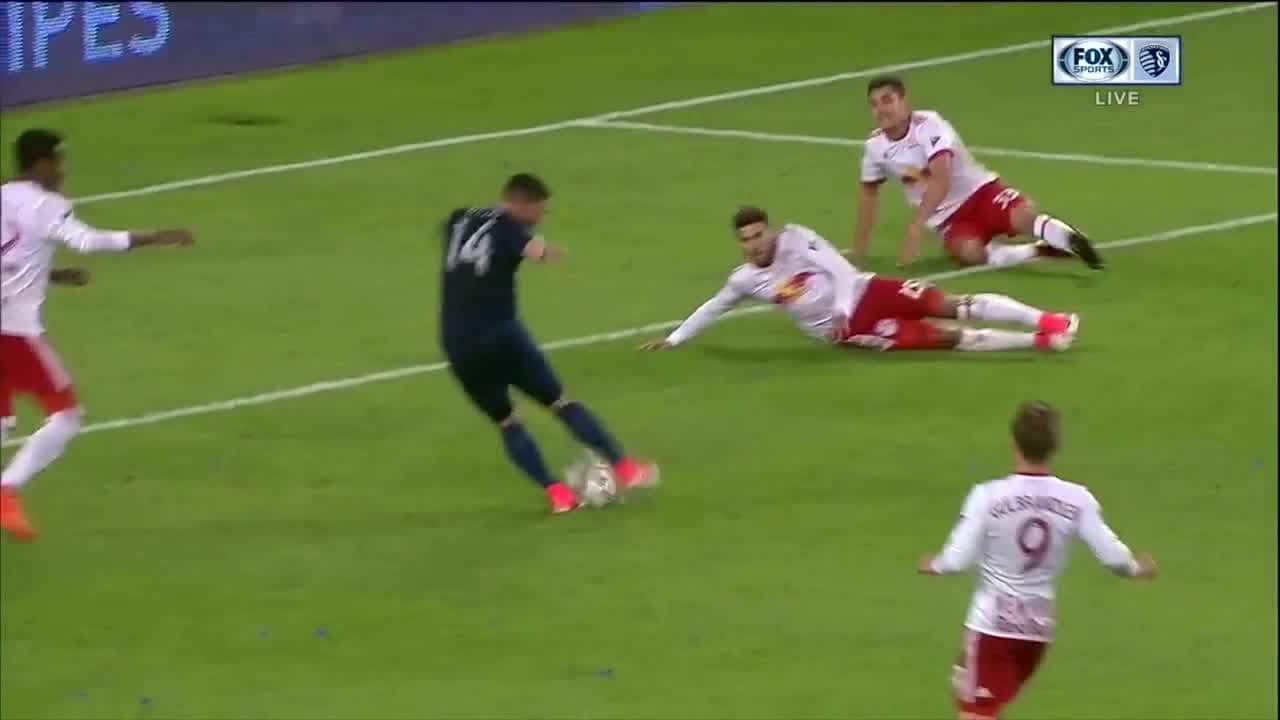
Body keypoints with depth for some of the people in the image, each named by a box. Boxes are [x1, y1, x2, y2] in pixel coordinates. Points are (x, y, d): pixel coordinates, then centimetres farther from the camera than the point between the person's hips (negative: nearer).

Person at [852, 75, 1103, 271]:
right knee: (970, 252, -34)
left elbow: (941, 181, -29)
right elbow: (869, 191, 19)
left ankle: (1071, 241, -19)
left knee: (1023, 217, -37)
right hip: (948, 216, 3)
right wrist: (859, 249, 20)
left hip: (979, 191, -3)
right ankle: (1039, 251, -26)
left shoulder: (928, 125, -18)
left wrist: (916, 226, -38)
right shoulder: (874, 147, 0)